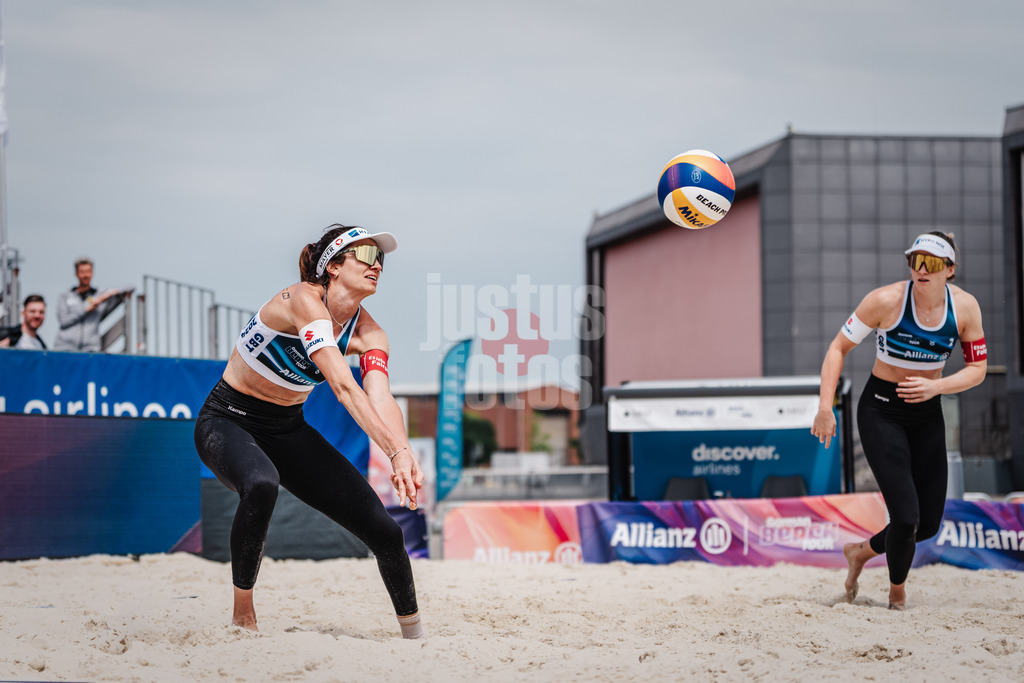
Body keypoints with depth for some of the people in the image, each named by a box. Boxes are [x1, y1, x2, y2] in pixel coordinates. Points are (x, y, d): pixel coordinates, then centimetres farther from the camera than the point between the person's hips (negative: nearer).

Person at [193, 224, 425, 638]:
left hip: (287, 430, 6)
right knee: (261, 485, -40)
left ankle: (414, 634, 18)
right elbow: (343, 387, -37)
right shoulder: (304, 300, -26)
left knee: (384, 529, -4)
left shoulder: (367, 333, -6)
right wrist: (394, 449, -46)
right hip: (227, 423, -6)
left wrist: (404, 455, -44)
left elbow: (381, 398, -24)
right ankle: (242, 616, -21)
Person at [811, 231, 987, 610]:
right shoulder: (886, 300, -20)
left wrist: (936, 386, -21)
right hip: (881, 411, -5)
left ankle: (861, 551, 36)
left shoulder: (965, 306, -10)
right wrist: (825, 407, -17)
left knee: (929, 523, 7)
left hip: (927, 414, 5)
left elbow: (978, 368, -3)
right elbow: (839, 347, -10)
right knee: (906, 517, -14)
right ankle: (897, 592, 14)